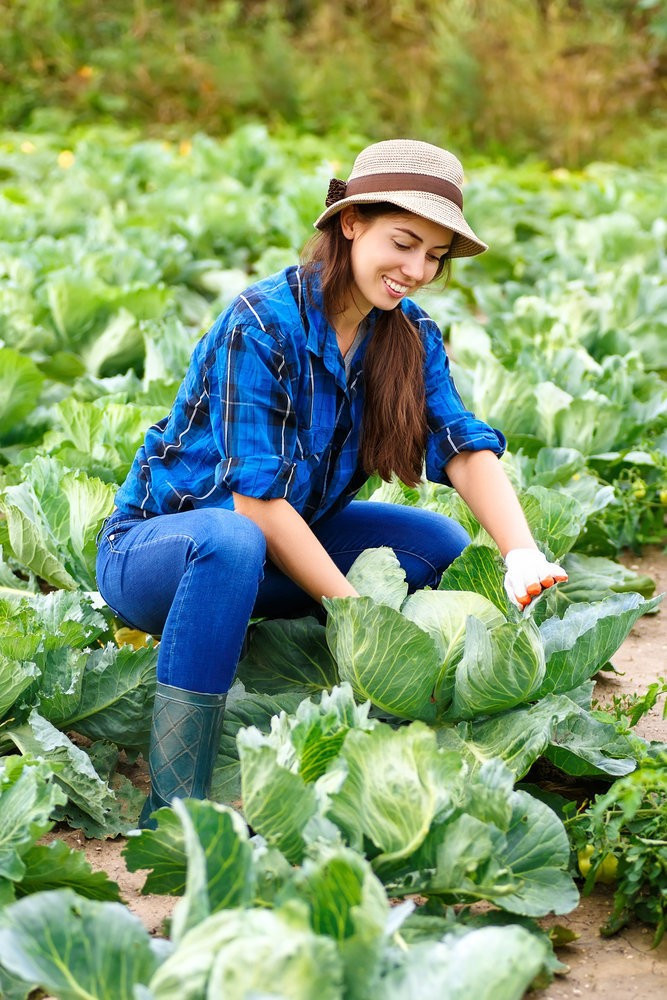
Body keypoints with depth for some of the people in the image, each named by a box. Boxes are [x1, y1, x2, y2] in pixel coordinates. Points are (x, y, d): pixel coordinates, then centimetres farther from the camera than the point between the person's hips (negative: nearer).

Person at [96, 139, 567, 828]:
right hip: (156, 545, -7)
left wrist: (523, 556, -33)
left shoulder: (410, 334, -3)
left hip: (284, 544, 7)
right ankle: (173, 803, -36)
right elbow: (256, 500, -28)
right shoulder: (263, 323, -24)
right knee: (230, 542, -40)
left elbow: (463, 447, -15)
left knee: (440, 544, -10)